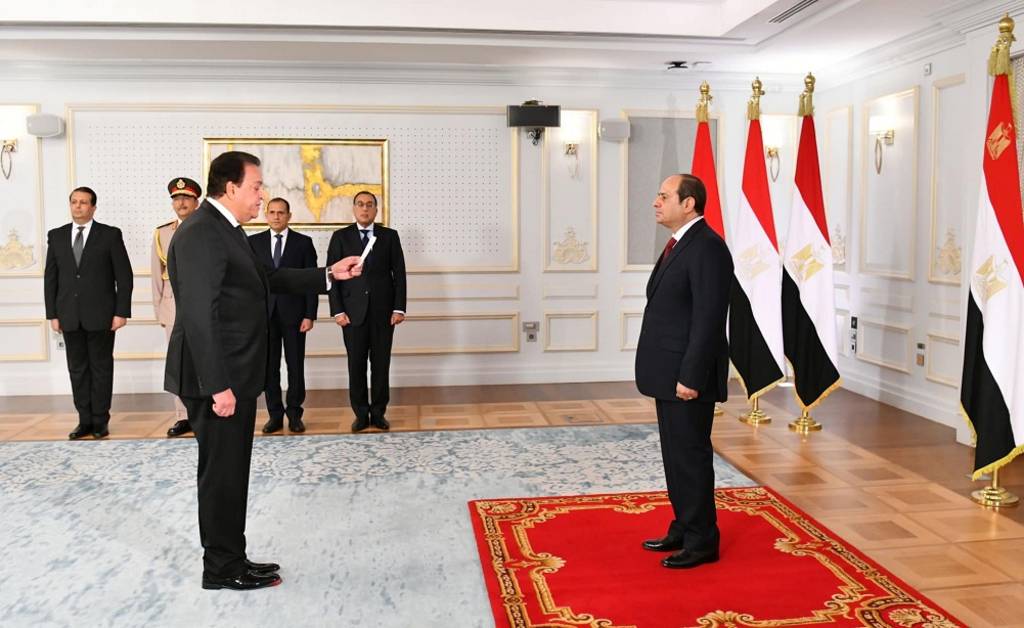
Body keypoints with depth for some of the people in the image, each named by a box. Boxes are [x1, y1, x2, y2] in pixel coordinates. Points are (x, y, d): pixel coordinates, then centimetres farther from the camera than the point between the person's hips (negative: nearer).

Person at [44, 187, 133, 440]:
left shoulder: (110, 235, -1)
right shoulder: (56, 236, 10)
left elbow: (124, 276, -3)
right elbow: (50, 277, 10)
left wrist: (121, 312, -9)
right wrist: (52, 314, 3)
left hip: (101, 315, -3)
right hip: (69, 316, 3)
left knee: (101, 368, 4)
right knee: (77, 369, 7)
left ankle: (100, 421, 12)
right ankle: (85, 420, 15)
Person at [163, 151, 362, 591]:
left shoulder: (225, 229, 14)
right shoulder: (200, 233, -18)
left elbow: (268, 279, 22)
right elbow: (199, 315, -24)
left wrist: (329, 275, 17)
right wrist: (218, 386, -25)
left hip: (234, 375, 10)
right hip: (218, 380, -10)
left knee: (231, 470, 17)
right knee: (222, 471, 2)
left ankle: (229, 560, 29)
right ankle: (222, 568, 17)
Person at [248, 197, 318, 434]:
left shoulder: (304, 242, 3)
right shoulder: (254, 242, 7)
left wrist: (310, 315, -7)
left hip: (294, 313, -1)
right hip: (264, 313, 2)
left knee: (295, 366, 3)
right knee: (269, 366, 5)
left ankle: (294, 414, 14)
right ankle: (275, 414, 14)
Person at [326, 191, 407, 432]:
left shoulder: (390, 236, 7)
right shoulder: (340, 237, 5)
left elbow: (399, 273, 3)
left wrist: (399, 308, -5)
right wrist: (337, 310, -6)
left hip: (383, 311, 0)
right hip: (353, 311, 0)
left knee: (381, 363, 4)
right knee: (356, 365, 3)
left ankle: (378, 412, 14)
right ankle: (361, 413, 13)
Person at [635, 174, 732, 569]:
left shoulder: (707, 247, -17)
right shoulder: (679, 244, 15)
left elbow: (708, 319, -22)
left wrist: (690, 377, -22)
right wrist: (670, 373, 17)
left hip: (687, 377, -10)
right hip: (669, 374, 10)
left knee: (691, 458, 1)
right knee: (675, 456, 17)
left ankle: (701, 542, 14)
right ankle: (683, 529, 30)